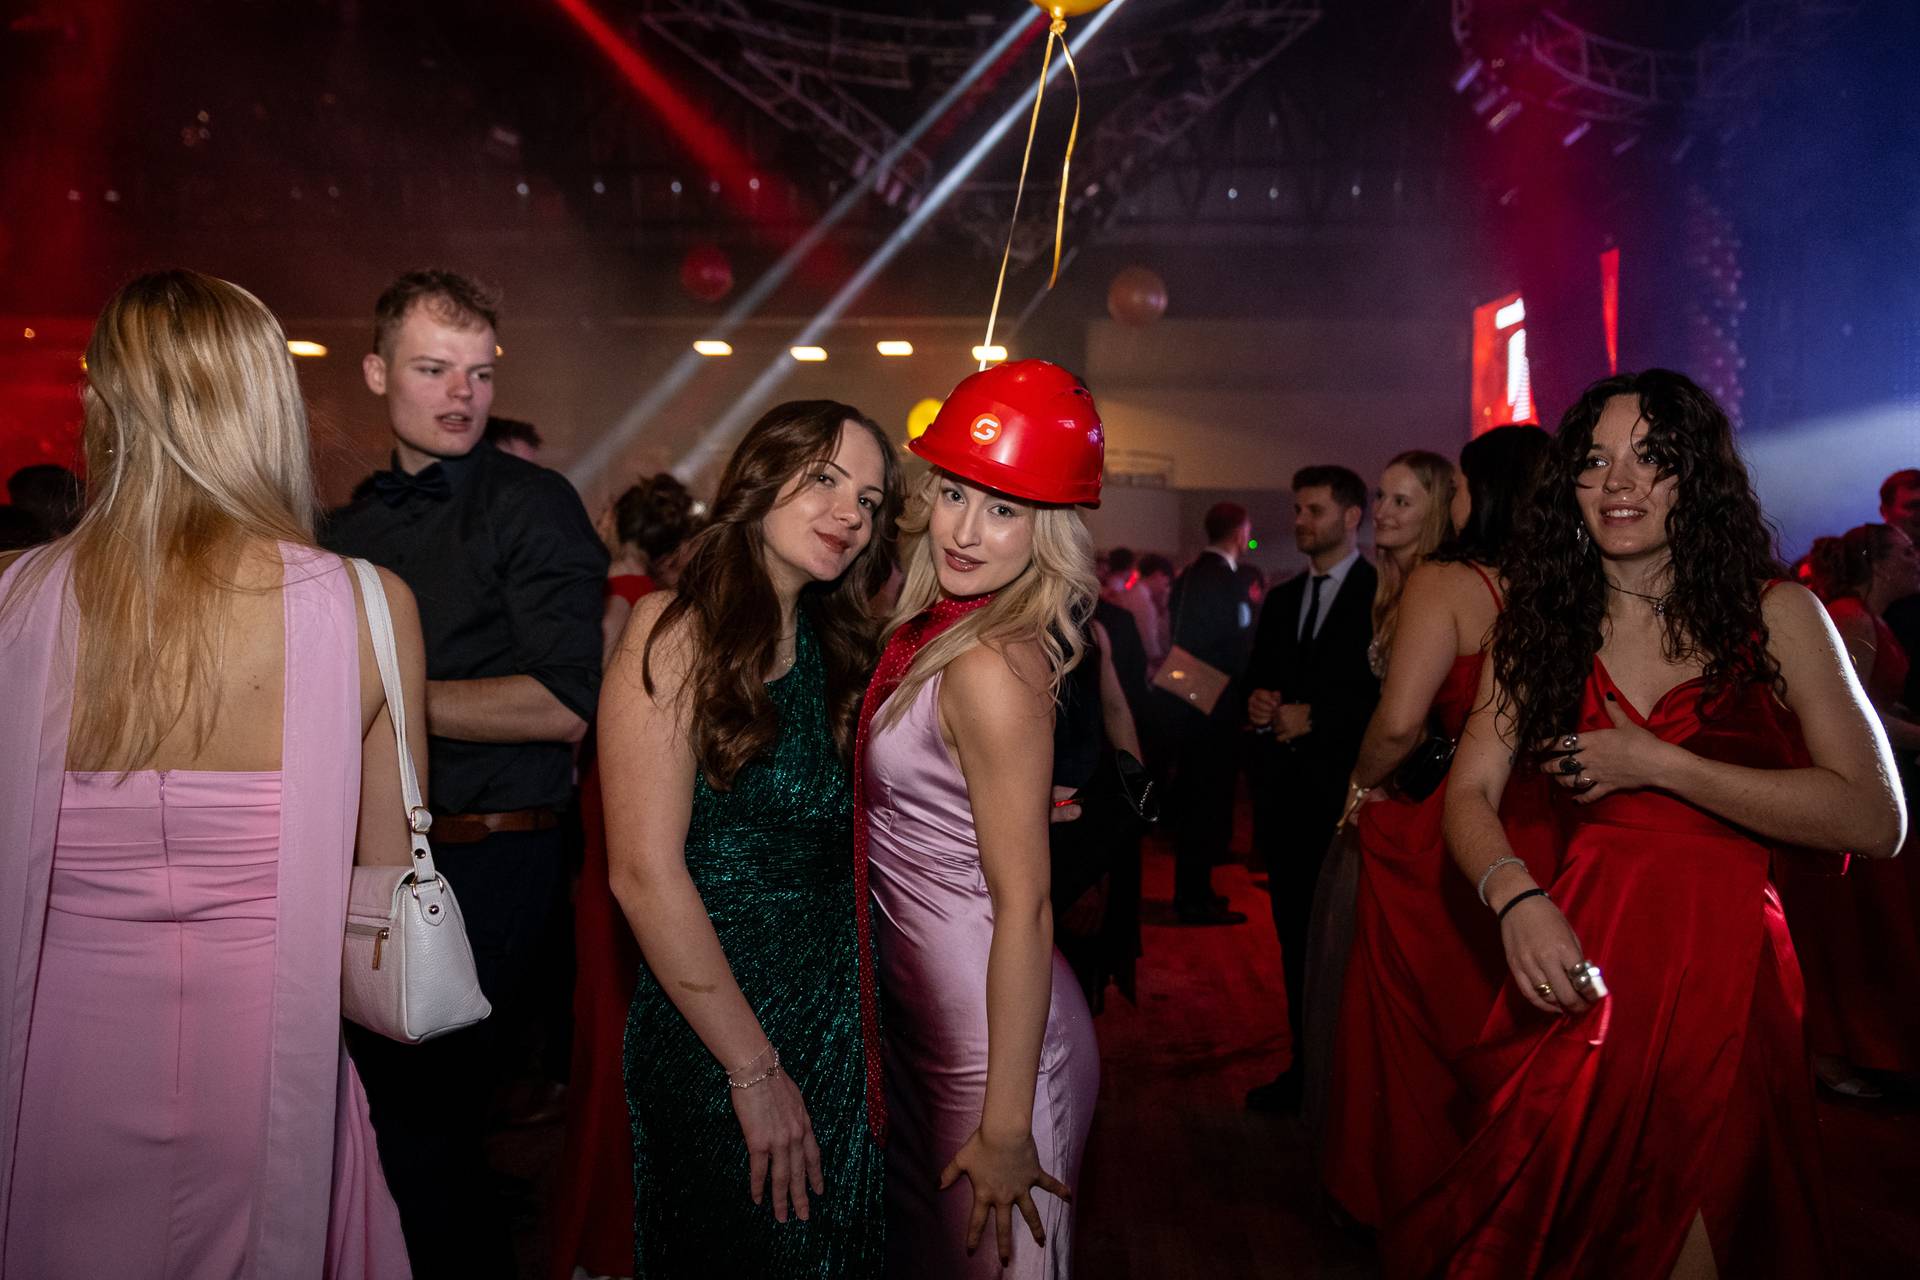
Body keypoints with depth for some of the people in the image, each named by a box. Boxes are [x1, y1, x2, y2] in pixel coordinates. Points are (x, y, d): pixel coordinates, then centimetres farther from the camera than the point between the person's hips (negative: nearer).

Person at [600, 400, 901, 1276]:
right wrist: (754, 1069, -17)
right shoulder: (675, 630, -15)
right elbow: (646, 873, -20)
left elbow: (839, 840, 5)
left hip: (843, 1020, 7)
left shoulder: (835, 645, 7)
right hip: (713, 1032, -7)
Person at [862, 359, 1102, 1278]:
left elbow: (1025, 909, -23)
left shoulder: (992, 666, -24)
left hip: (990, 1037, -9)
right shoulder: (931, 626, 2)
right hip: (922, 1009, 9)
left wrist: (1005, 1127, -21)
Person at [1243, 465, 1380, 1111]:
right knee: (1295, 935, 12)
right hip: (1284, 790, 7)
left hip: (1346, 791, -6)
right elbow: (1256, 678, 21)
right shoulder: (1281, 599, 17)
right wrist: (1257, 704, -1)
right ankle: (1305, 1064, 23)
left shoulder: (1382, 593, -6)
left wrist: (1314, 715, -14)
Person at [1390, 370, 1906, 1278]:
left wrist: (1658, 766, -13)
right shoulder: (1542, 623, 6)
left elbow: (1875, 818, -8)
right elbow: (1470, 794, -1)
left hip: (1724, 970, -2)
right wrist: (1517, 899, -21)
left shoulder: (1774, 614, -1)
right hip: (1577, 968, 2)